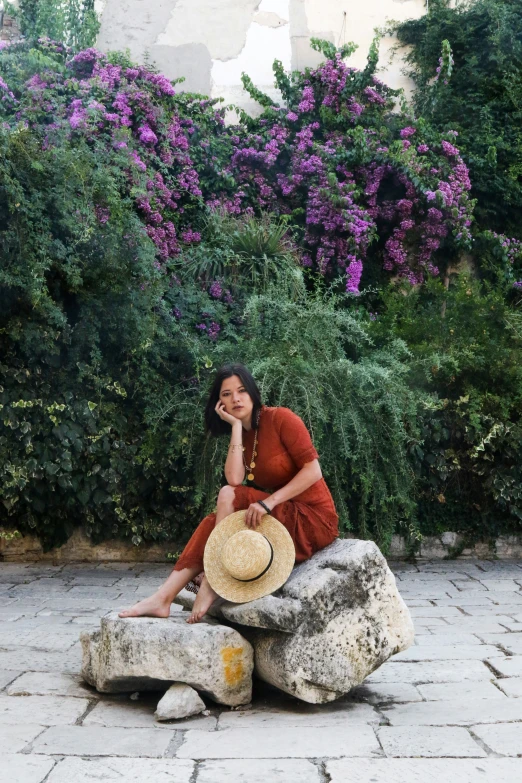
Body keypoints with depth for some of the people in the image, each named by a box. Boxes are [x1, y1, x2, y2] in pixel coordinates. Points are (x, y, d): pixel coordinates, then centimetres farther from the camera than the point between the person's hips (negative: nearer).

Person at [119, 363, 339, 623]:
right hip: (282, 517, 7)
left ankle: (209, 587, -16)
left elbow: (313, 470, -18)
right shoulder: (243, 434, 9)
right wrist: (236, 426, -8)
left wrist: (269, 502, -25)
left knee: (228, 496, -19)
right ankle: (163, 599, -15)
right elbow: (235, 479, -9)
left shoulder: (281, 418, -10)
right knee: (213, 522, -9)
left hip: (313, 518, -7)